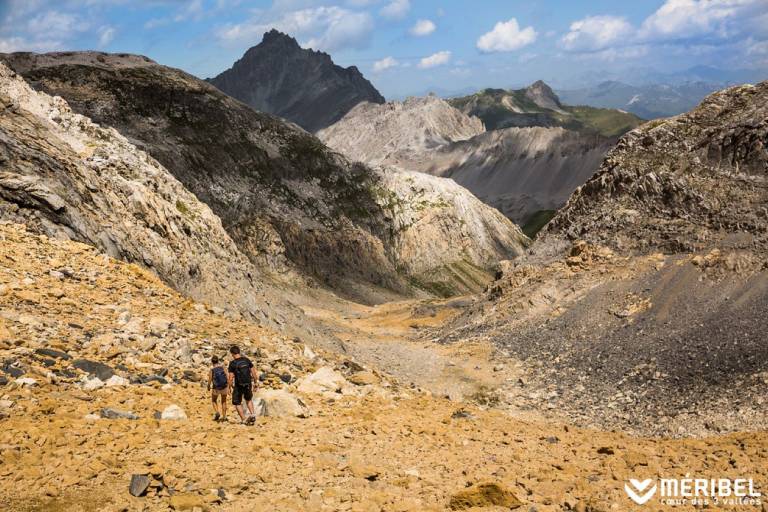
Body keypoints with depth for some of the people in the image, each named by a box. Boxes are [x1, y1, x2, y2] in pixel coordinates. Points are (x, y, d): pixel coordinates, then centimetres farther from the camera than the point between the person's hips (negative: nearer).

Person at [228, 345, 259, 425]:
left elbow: (231, 377, -14)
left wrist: (230, 387, 1)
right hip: (248, 385, 4)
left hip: (238, 386, -4)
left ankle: (244, 419, 12)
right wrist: (255, 382, 14)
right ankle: (252, 414, 12)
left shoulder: (232, 363, -14)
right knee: (249, 399, 29)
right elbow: (253, 372, 2)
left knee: (237, 403, 16)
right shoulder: (247, 360, -2)